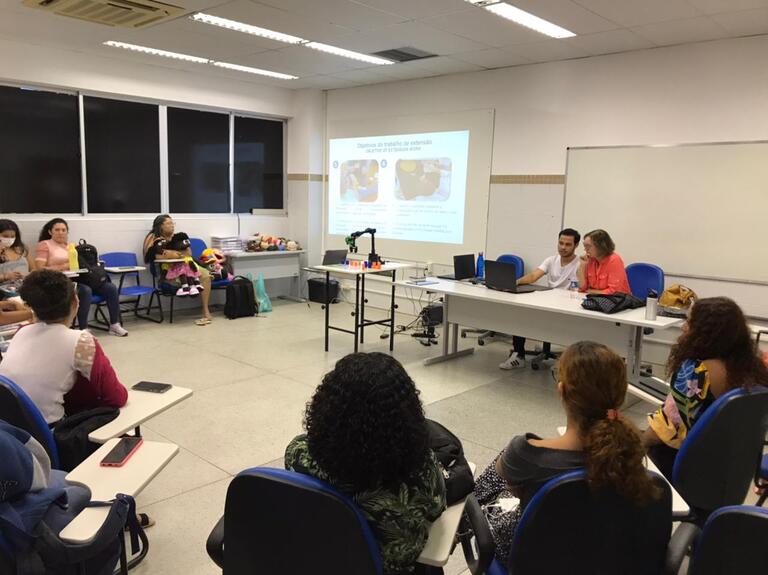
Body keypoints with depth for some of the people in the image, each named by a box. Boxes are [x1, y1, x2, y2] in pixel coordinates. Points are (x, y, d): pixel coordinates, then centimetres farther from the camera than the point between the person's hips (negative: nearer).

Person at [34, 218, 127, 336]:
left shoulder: (71, 245, 24)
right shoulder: (44, 245, 5)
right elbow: (40, 268, -7)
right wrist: (62, 267, -17)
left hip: (78, 279, 6)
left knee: (111, 288, -12)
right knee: (85, 290, -37)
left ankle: (114, 325, -8)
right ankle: (83, 329, -31)